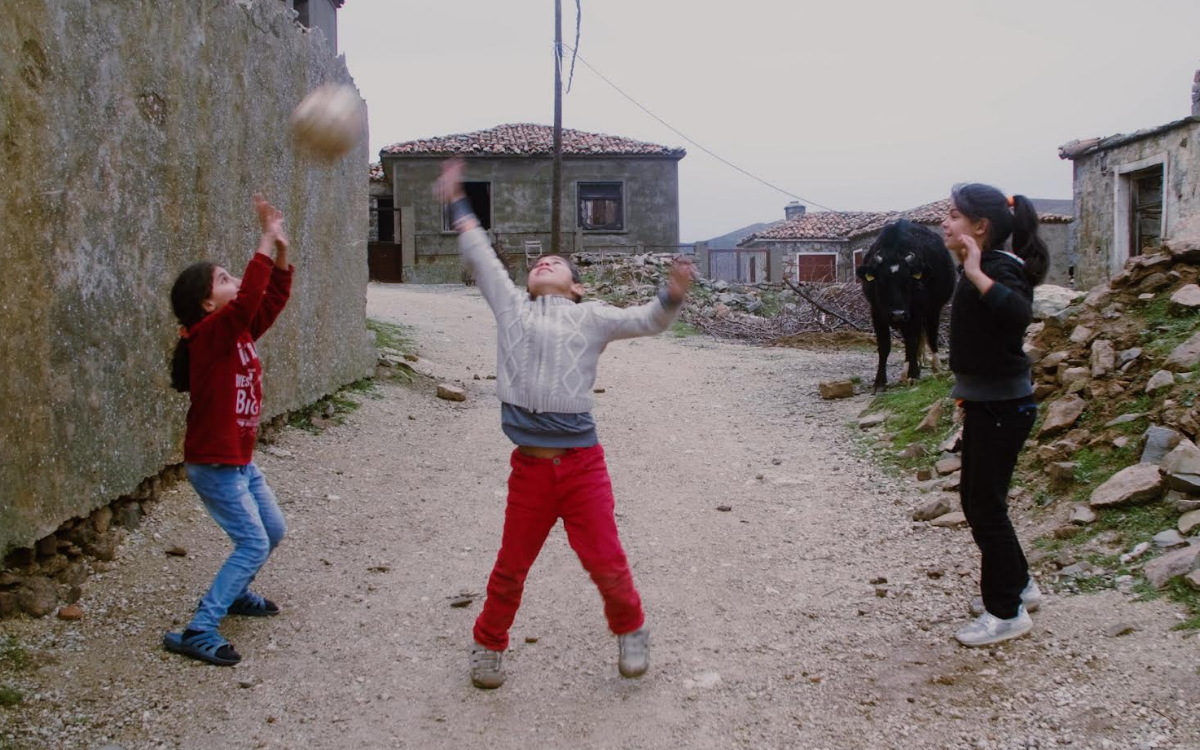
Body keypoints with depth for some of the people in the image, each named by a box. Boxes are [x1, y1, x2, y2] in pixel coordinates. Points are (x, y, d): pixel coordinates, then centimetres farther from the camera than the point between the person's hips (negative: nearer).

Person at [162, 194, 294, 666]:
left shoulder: (239, 332, 5)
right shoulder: (209, 335, -20)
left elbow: (271, 299, 5)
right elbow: (248, 300, -35)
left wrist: (281, 252, -8)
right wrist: (266, 243, -32)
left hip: (241, 460, 9)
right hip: (214, 465, -9)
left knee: (272, 532, 20)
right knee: (253, 544, -11)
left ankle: (234, 593, 39)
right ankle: (199, 632, -7)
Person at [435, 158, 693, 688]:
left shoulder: (590, 317, 11)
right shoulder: (511, 306, 15)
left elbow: (647, 321, 6)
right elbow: (479, 255, 22)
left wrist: (673, 295, -13)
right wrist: (456, 201, 28)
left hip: (582, 462, -1)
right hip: (529, 466, 1)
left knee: (606, 563, 3)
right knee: (510, 569, 11)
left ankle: (630, 629, 30)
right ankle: (489, 645, 33)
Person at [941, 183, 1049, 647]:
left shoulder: (1000, 268, -19)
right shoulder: (984, 267, 10)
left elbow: (1019, 313, -41)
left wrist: (976, 275, -41)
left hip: (1002, 407, -10)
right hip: (985, 402, 10)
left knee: (986, 505, -1)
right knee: (975, 499, 18)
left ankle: (1007, 612, 11)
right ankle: (1018, 584, 34)